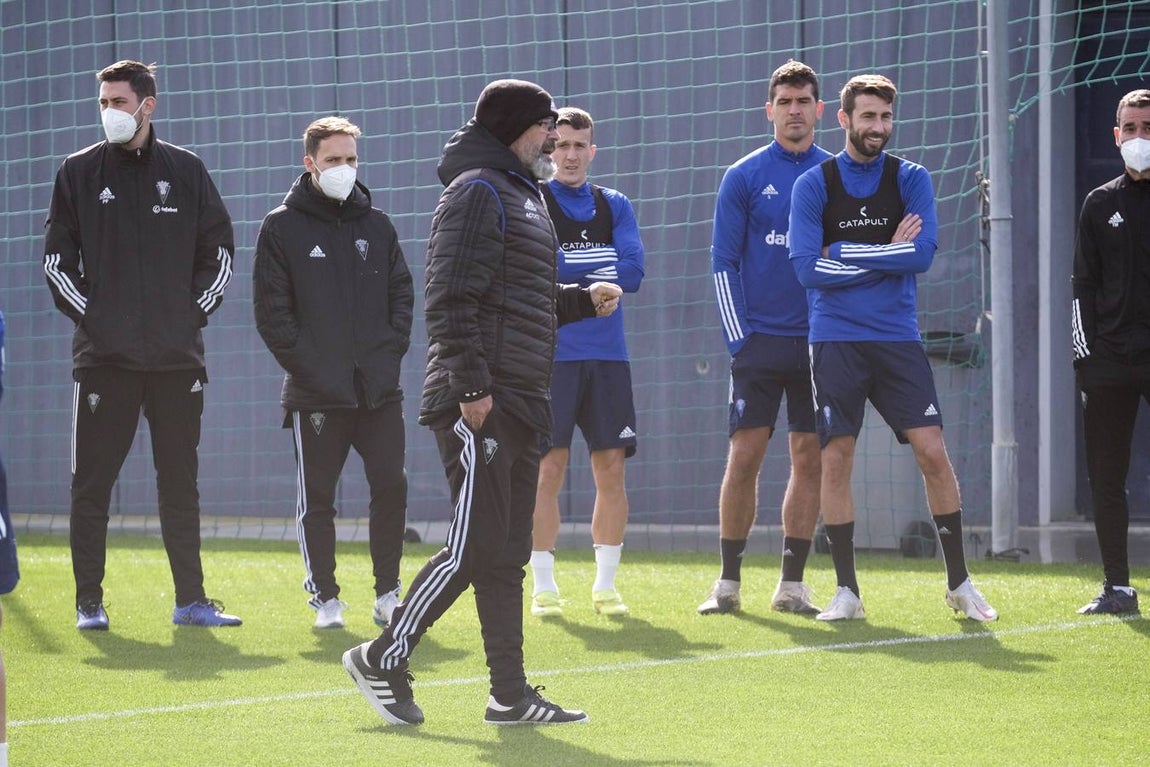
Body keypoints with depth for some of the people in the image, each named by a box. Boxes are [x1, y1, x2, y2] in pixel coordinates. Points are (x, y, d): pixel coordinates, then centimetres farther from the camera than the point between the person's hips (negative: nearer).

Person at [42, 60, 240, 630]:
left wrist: (193, 313, 2)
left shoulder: (186, 171, 7)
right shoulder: (80, 173, 4)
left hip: (178, 355, 1)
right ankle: (89, 600, 5)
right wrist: (89, 315, -6)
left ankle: (190, 599, 10)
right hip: (105, 356, -1)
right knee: (92, 481, -1)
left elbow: (219, 253, 12)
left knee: (180, 481, 5)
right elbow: (57, 260, 5)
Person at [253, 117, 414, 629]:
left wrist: (392, 349, 0)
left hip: (379, 388, 3)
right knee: (316, 498, 2)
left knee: (391, 487, -1)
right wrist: (305, 363, -10)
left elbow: (401, 292, 13)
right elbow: (271, 311, -4)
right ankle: (325, 598, 10)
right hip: (315, 391, -3)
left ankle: (388, 593, 10)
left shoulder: (376, 225, 11)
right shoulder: (282, 227, -1)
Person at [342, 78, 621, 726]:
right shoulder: (479, 191, -10)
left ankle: (511, 695, 10)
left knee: (507, 554, 9)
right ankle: (383, 661, -1)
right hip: (479, 405, -10)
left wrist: (584, 300, 15)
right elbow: (455, 297, -18)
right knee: (474, 548, -11)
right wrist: (471, 384, -23)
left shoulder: (523, 198, 21)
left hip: (518, 405, 10)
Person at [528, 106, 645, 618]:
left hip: (606, 355, 3)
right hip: (550, 356, -3)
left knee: (611, 470, 1)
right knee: (549, 470, -5)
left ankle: (605, 585, 9)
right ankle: (543, 588, 2)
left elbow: (632, 272, -2)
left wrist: (567, 270, -9)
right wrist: (600, 264, -10)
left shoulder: (614, 206, 12)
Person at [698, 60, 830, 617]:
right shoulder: (744, 176, 2)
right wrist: (739, 337, -6)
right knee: (745, 456, -5)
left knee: (809, 459, 2)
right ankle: (728, 582, 3)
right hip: (760, 339, -2)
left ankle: (791, 585, 8)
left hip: (819, 342, 2)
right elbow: (723, 263, 2)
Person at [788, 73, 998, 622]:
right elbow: (807, 267, -8)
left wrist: (844, 252, -10)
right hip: (835, 341, -1)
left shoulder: (911, 180, 6)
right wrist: (887, 256, -7)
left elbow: (924, 254, -8)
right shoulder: (813, 185, 2)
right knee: (835, 460, -3)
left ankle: (959, 583, 5)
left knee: (933, 453, -6)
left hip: (897, 338, 1)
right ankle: (846, 591, 5)